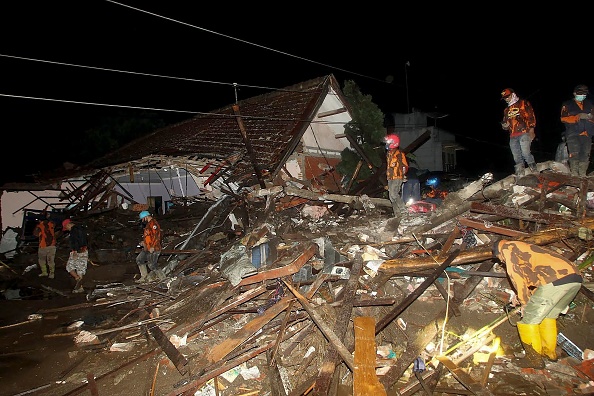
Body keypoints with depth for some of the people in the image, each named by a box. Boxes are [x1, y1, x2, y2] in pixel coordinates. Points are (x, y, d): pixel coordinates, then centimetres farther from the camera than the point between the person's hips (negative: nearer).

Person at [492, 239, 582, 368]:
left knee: (528, 319, 3)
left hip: (556, 280, -9)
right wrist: (521, 297, 33)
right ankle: (550, 352, 37)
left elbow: (516, 277, -2)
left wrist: (524, 303, 5)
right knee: (549, 316, 27)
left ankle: (534, 359, 11)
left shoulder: (508, 248, 8)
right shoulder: (524, 249, 34)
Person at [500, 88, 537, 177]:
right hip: (513, 136, 6)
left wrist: (531, 130, -10)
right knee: (517, 158, 1)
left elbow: (531, 116, 0)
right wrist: (504, 125, 7)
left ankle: (534, 170, -6)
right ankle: (520, 176, 4)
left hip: (524, 133, -6)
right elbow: (505, 122, 33)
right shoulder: (506, 110, 26)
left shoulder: (524, 103, 8)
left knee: (525, 153, -21)